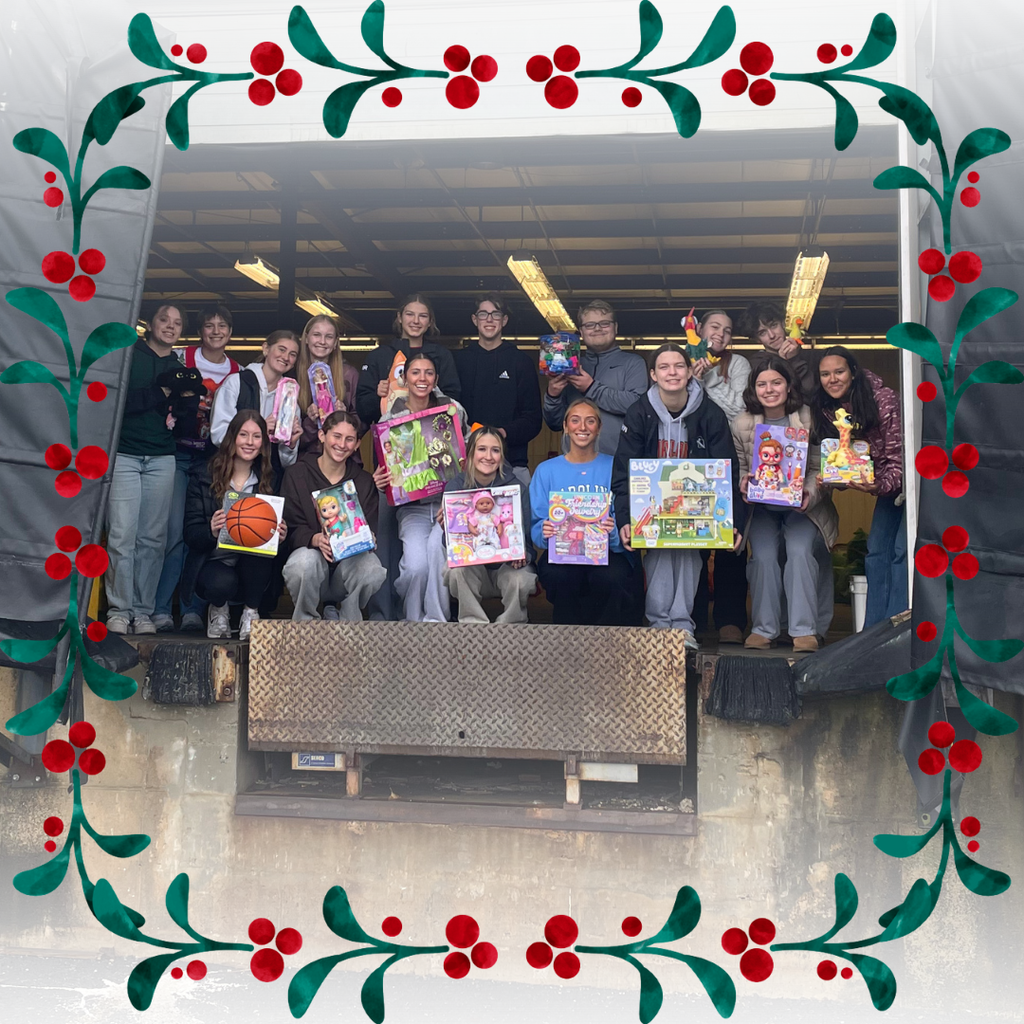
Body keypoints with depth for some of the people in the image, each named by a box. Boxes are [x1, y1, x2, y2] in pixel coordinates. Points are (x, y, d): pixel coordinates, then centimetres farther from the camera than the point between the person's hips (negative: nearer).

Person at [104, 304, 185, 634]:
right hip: (123, 455, -3)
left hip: (161, 460, 3)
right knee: (122, 536, -8)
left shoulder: (179, 369, 17)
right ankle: (119, 610, -1)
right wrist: (160, 393, -11)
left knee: (153, 539, 0)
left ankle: (143, 611, 6)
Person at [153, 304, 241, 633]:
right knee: (174, 529, -11)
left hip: (211, 459, 2)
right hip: (178, 454, -2)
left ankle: (193, 610, 4)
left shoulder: (237, 373, 12)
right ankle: (160, 609, -5)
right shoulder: (182, 358, 5)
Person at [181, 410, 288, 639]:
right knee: (222, 583, -35)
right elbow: (190, 535, -7)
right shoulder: (203, 476, -2)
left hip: (254, 563, 2)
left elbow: (279, 527, 4)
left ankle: (251, 612, -7)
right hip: (213, 562, -2)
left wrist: (281, 534, -21)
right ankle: (219, 608, 6)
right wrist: (211, 531, -29)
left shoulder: (269, 479, 4)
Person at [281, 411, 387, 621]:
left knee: (372, 570, -32)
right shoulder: (296, 475, 1)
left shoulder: (364, 481, 9)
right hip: (309, 550, -2)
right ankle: (305, 621, -7)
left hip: (351, 557, 2)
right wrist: (315, 539, -28)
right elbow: (291, 527, -6)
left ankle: (346, 623, 0)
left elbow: (370, 531, 3)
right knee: (305, 563, -38)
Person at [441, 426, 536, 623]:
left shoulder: (518, 488, -5)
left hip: (508, 565, -1)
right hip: (471, 564, 1)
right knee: (456, 571, -31)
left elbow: (527, 537, -3)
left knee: (518, 580, -32)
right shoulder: (454, 487, -3)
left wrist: (521, 555, -25)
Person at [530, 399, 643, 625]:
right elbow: (536, 527, 5)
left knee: (611, 578, -35)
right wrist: (545, 532, -19)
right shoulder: (546, 470, 12)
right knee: (558, 575, -34)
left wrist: (613, 531, -24)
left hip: (608, 550, -1)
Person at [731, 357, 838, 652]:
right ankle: (764, 628, -4)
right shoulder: (742, 424, -1)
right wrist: (742, 484, -18)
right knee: (763, 556, -19)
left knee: (799, 551, -24)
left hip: (801, 505, -1)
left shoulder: (809, 419, -7)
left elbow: (819, 469, -5)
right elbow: (739, 469, 4)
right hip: (761, 507, 2)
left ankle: (804, 630, -15)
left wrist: (809, 494, -23)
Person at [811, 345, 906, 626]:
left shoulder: (884, 400, -27)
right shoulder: (827, 410, -6)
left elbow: (900, 456, -25)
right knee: (876, 551, 4)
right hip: (888, 483, 7)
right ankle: (874, 629, 8)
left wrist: (879, 487, -41)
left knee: (902, 549, -17)